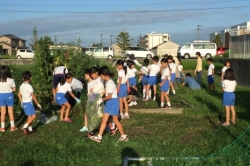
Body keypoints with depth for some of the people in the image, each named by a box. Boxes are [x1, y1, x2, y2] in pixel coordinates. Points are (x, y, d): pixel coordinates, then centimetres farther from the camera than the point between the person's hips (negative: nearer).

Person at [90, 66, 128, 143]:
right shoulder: (107, 82, 9)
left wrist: (102, 99, -9)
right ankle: (99, 137, 9)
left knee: (115, 120, 1)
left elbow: (109, 96, -21)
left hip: (113, 102, -9)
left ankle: (124, 136, 14)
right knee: (104, 120, 7)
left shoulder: (109, 83, -21)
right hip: (108, 102, 9)